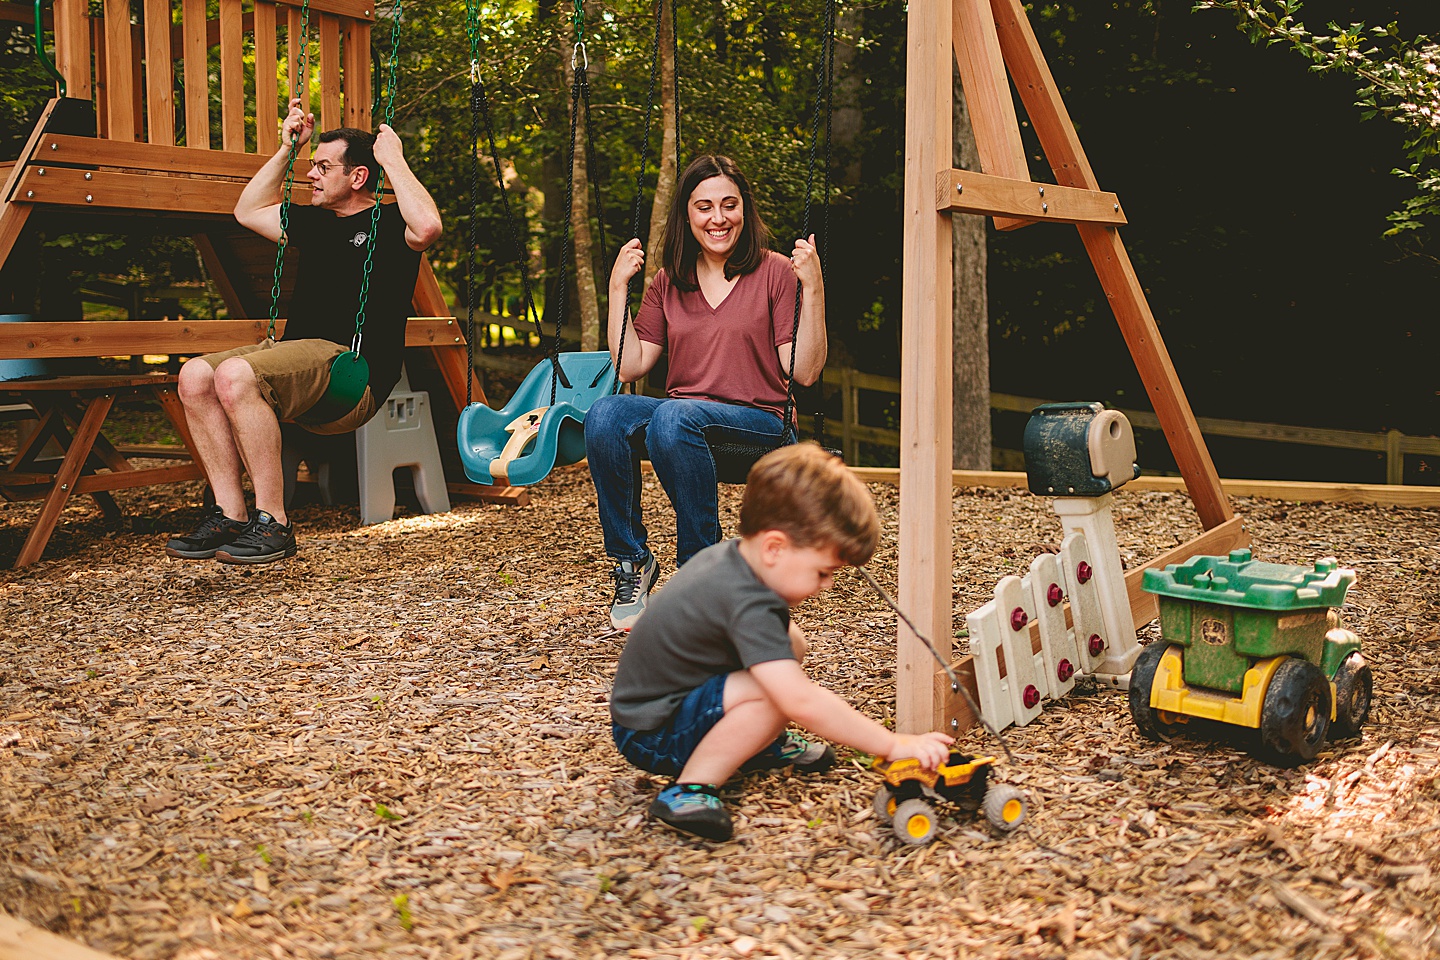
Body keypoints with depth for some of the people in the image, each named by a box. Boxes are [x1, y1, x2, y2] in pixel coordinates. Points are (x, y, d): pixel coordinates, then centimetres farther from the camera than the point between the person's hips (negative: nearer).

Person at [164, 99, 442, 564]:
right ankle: (231, 516, -13)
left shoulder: (388, 223, 2)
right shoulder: (316, 221, 26)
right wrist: (287, 149, 30)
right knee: (196, 377, -14)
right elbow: (249, 210, 37)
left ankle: (274, 524, -25)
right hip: (293, 353, 8)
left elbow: (427, 226, -22)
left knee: (235, 375, -31)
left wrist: (393, 160, -11)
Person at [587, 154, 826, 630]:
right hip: (678, 415, 4)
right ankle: (631, 560, -14)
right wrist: (618, 288, 5)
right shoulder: (669, 282, 14)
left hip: (758, 420, -3)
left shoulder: (774, 271, 2)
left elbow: (804, 372, -6)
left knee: (673, 416, -36)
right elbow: (629, 366, 8)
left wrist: (812, 289, -14)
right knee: (604, 415, -28)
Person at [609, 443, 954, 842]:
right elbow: (801, 701, -38)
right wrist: (893, 745, -32)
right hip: (648, 736, -10)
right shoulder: (748, 606, -31)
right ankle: (688, 789, -21)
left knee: (791, 642, 6)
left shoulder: (724, 555, -1)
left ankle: (759, 745, 18)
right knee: (774, 693, -31)